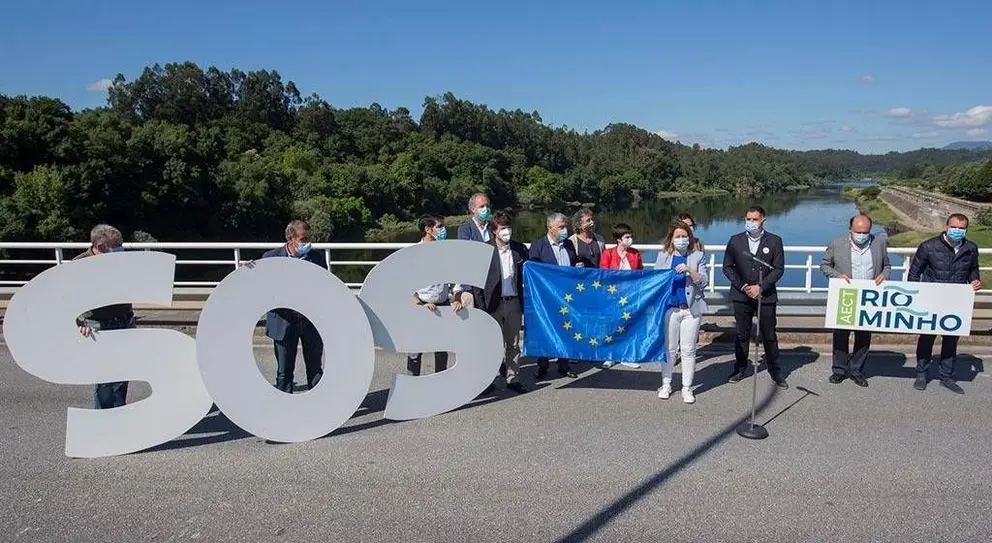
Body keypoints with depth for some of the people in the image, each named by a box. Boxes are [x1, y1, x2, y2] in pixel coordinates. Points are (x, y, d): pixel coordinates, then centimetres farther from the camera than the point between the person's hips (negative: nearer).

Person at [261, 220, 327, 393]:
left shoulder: (316, 257, 1)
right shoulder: (271, 258, -3)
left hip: (312, 320, 1)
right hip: (284, 322, -1)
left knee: (315, 369, 12)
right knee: (284, 372, 8)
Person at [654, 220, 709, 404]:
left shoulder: (698, 256, 5)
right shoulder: (663, 256, 8)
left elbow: (704, 282, -2)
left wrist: (690, 270, -16)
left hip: (691, 309, -1)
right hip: (669, 308, 1)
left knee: (688, 350, 3)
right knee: (669, 348, 7)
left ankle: (687, 388, 13)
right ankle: (666, 385, 19)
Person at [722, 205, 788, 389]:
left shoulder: (774, 241, 2)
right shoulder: (735, 240, 5)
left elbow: (778, 269, -2)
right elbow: (727, 266, 3)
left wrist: (761, 287, -13)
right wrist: (742, 286, -9)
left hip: (766, 296, -1)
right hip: (741, 296, 1)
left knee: (769, 336, 5)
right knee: (742, 334, 9)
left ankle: (775, 371, 16)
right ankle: (740, 368, 21)